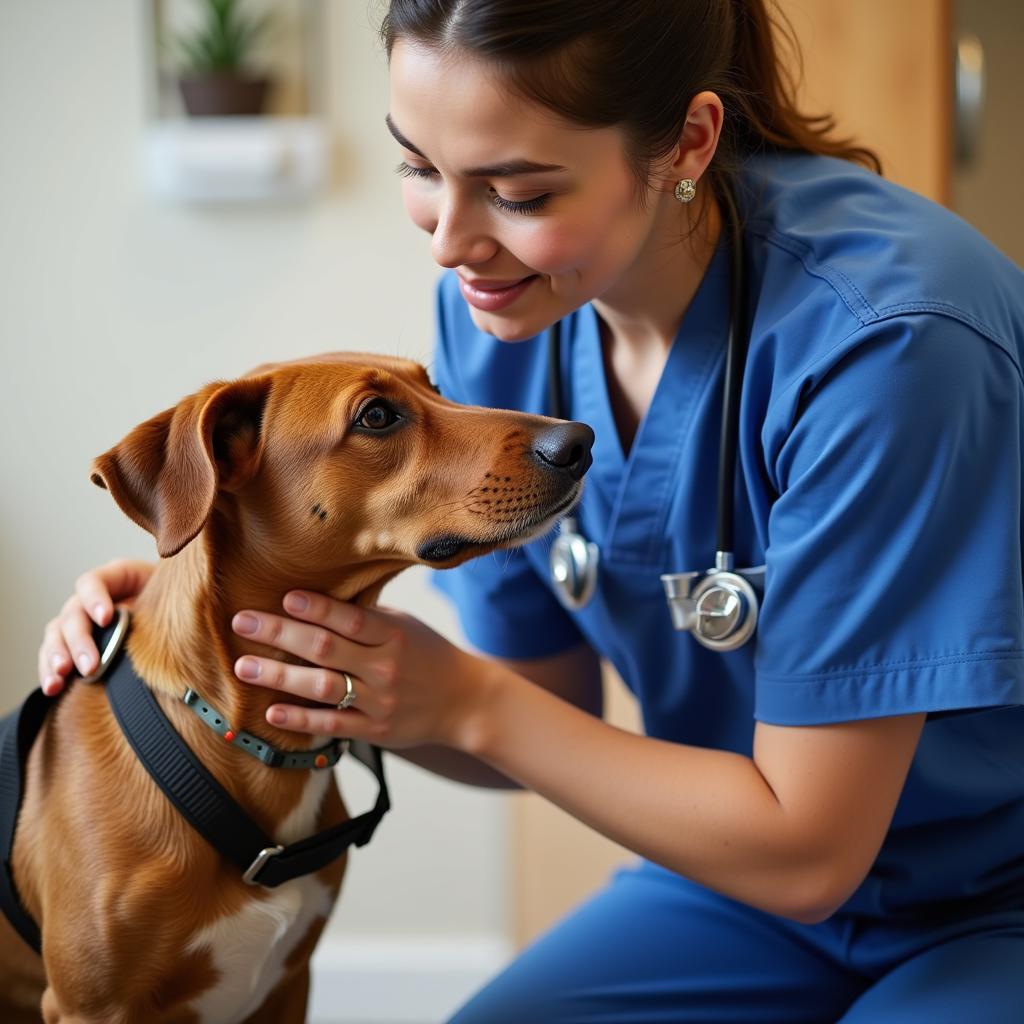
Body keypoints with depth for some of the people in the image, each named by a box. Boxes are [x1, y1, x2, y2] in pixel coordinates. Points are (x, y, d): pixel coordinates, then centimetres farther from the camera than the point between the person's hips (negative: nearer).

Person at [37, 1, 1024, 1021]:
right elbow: (544, 721, -1)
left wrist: (465, 702, -24)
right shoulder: (494, 303, -11)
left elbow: (805, 852, -23)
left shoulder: (885, 344, -31)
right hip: (749, 883, 5)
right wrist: (240, 642, -14)